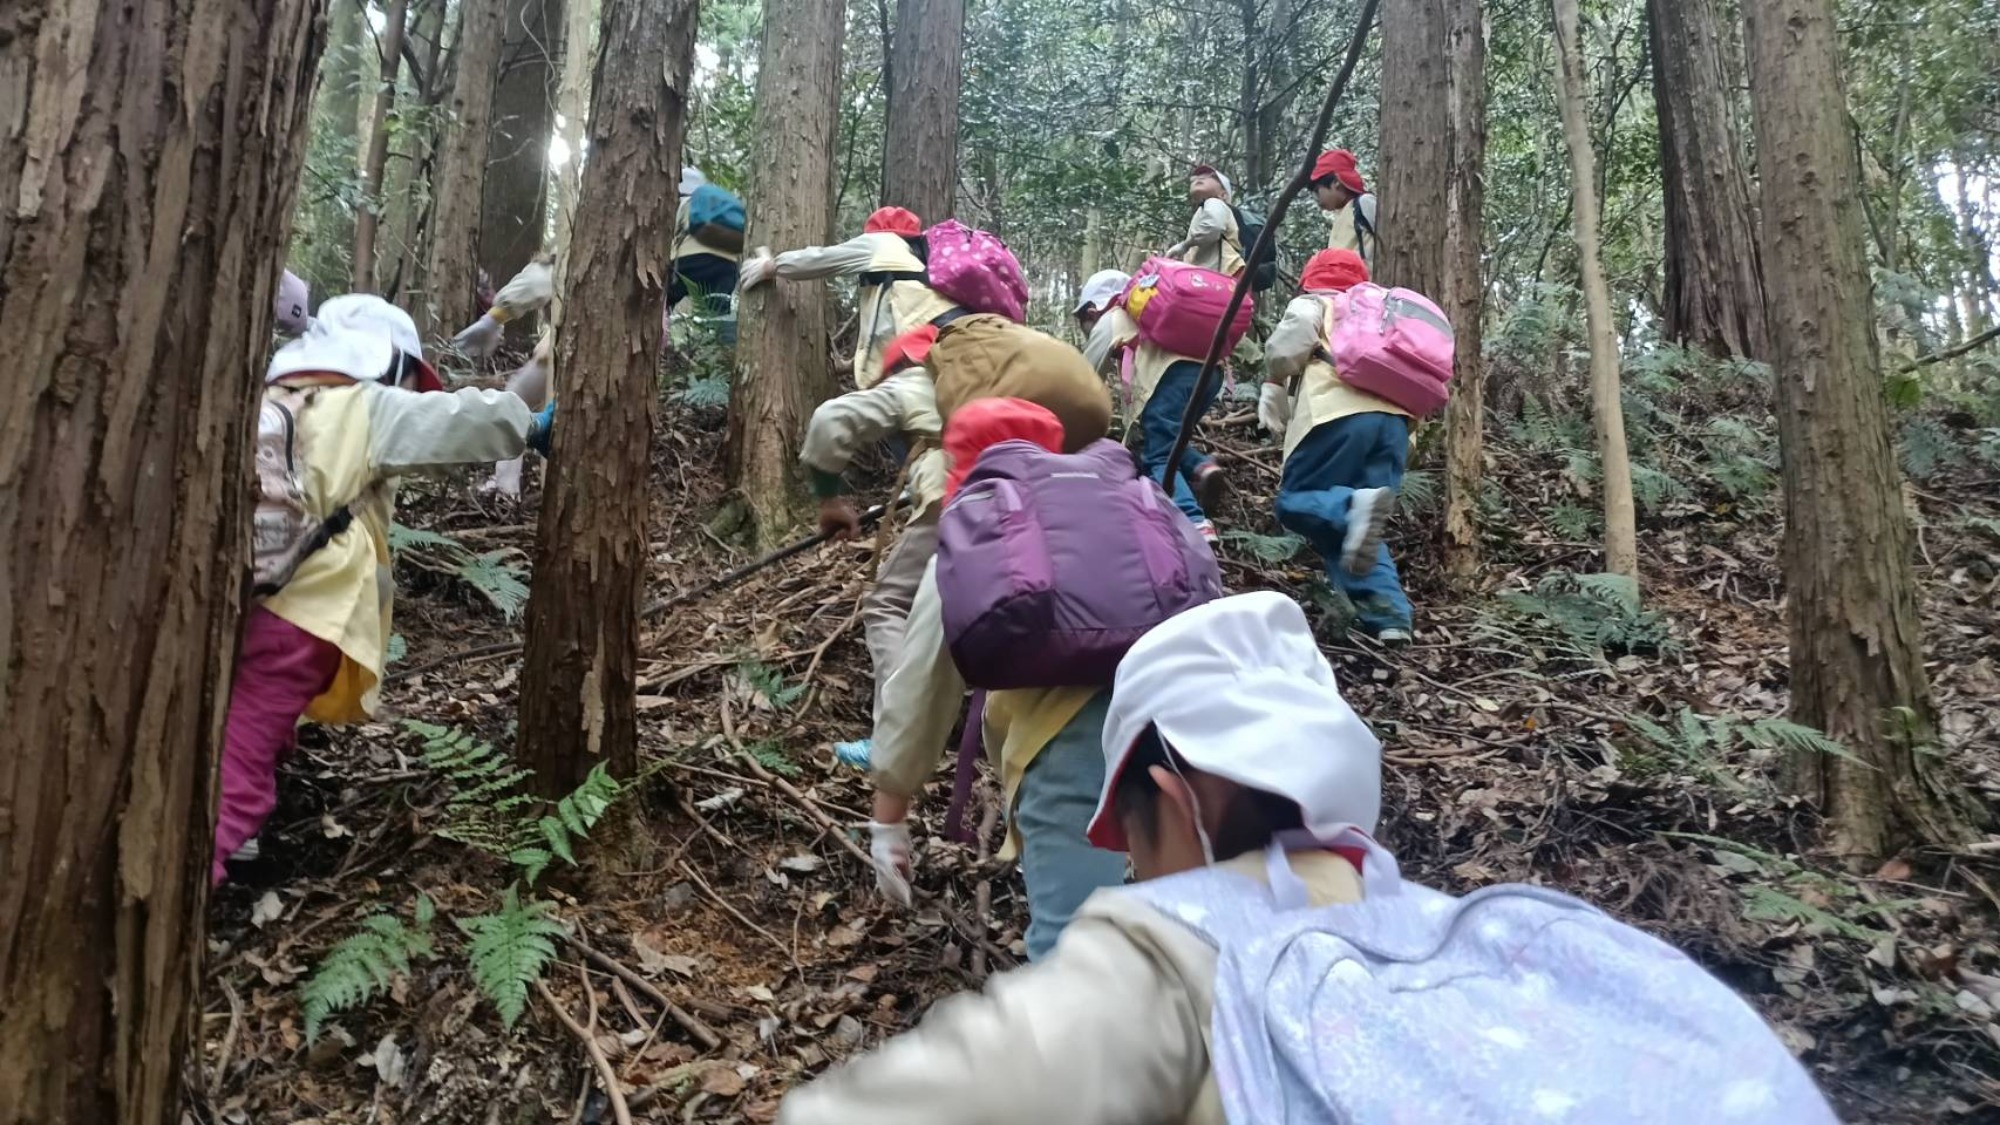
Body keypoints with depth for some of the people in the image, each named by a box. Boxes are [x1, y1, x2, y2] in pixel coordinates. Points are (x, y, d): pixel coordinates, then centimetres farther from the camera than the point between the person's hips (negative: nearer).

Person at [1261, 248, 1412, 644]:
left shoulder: (1312, 304, 20)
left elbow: (1291, 338, -3)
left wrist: (1274, 385, 8)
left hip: (1341, 413, -6)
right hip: (1393, 417, 6)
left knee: (1294, 502, 0)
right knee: (1353, 527, 8)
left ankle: (1355, 506, -33)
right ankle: (1390, 619, -11)